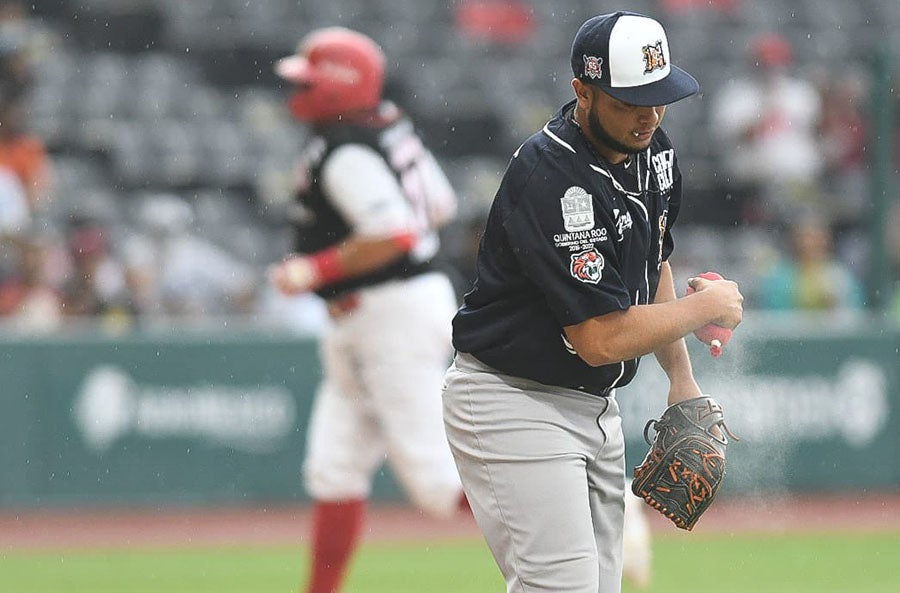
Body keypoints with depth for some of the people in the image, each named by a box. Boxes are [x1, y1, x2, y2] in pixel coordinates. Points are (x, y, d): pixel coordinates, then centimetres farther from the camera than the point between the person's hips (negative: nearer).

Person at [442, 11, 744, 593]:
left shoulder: (653, 152, 2)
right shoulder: (552, 179, -27)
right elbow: (602, 339, -28)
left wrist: (683, 380, 14)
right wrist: (706, 308, -12)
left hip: (596, 406, 9)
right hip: (514, 406, -9)